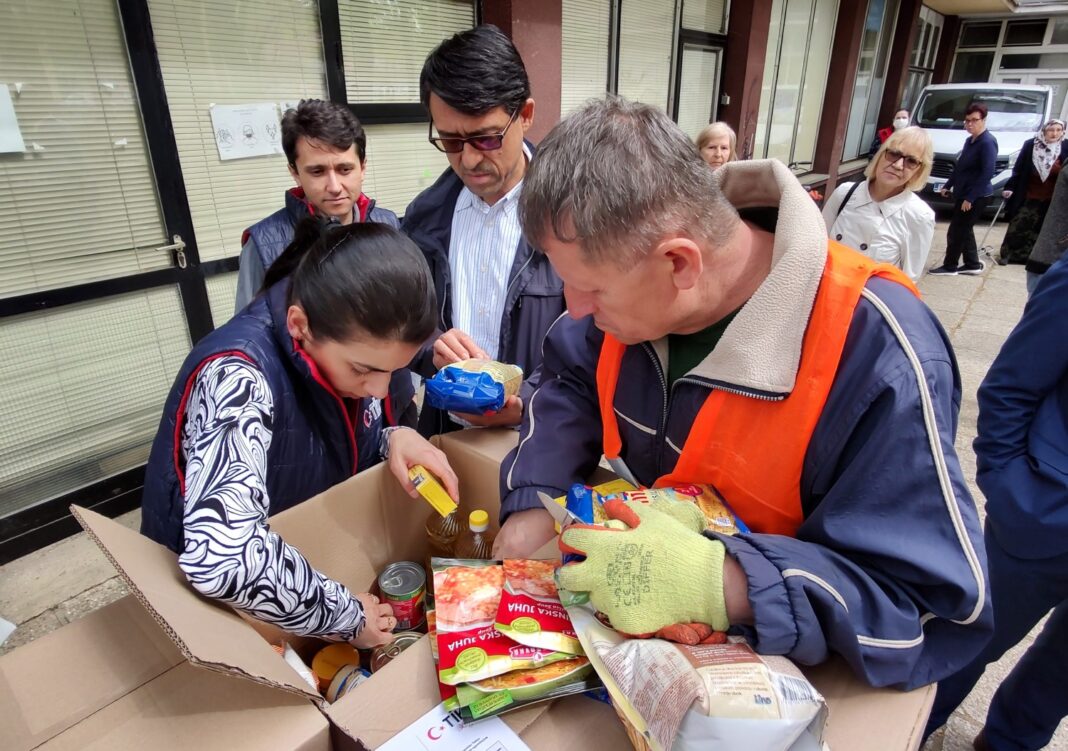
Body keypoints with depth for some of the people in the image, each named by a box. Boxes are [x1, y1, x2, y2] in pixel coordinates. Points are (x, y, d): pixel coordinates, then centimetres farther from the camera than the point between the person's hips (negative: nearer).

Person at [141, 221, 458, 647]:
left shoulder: (356, 346, -10)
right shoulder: (240, 376, -29)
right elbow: (221, 558, -41)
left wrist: (395, 439, -16)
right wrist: (346, 615, -27)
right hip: (217, 606, -5)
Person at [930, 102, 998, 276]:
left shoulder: (988, 142, -17)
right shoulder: (969, 140, 11)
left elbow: (987, 173, -22)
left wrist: (970, 198, -24)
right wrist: (948, 185, 22)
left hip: (976, 197, -9)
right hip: (963, 193, 9)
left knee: (956, 231, -3)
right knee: (964, 230, 16)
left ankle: (949, 267, 9)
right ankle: (973, 265, 26)